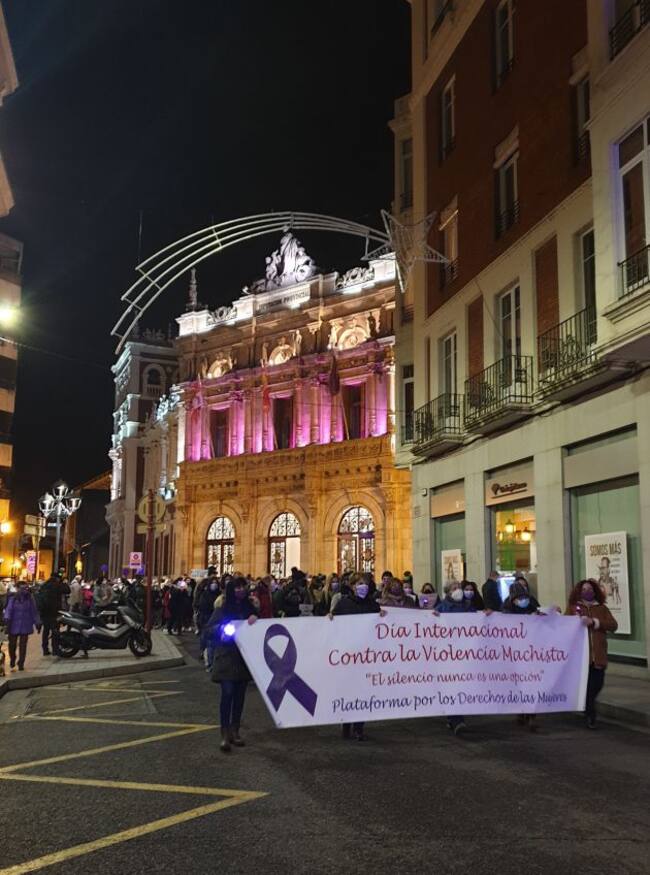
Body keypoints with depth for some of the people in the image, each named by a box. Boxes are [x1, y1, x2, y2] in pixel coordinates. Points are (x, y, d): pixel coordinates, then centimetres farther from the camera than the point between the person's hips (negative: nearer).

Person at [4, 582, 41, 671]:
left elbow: (34, 612, 8)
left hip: (25, 627, 1)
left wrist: (38, 623, 6)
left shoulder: (30, 600, 5)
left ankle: (21, 664, 12)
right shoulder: (13, 599, 1)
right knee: (12, 645, 6)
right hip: (14, 626, -1)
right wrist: (7, 619, -26)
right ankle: (12, 661, 30)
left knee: (23, 646, 2)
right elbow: (8, 610, -9)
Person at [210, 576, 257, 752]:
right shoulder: (223, 609, -1)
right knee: (227, 693, -10)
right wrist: (222, 630, -20)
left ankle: (235, 730, 18)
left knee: (240, 694, 8)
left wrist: (255, 619, -11)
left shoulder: (249, 608, 9)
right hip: (226, 657, -4)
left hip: (244, 657, 4)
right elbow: (211, 627, -2)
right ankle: (225, 734, -7)